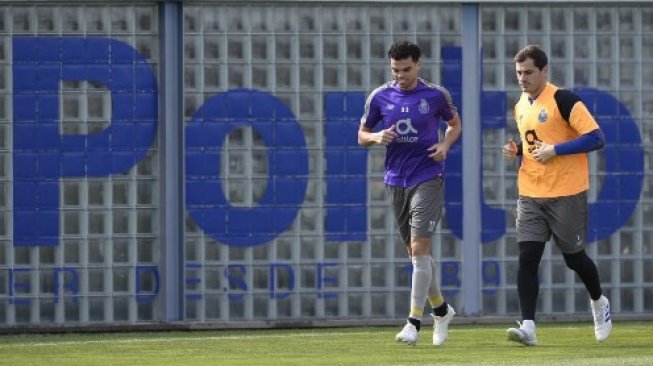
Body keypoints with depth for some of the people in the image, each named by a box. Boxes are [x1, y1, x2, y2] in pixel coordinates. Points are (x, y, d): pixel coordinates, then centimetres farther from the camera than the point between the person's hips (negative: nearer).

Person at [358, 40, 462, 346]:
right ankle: (441, 309, 29)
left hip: (428, 179, -4)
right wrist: (377, 137, -11)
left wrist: (445, 145, -6)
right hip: (396, 180, 4)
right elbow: (362, 135, 12)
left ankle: (414, 323, -16)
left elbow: (454, 123, 14)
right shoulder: (380, 97, 3)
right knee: (415, 252, 10)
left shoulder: (435, 95, -2)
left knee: (419, 247, -14)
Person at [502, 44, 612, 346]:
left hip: (567, 193, -6)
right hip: (530, 194, 6)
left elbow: (595, 138, -16)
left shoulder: (563, 100, -12)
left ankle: (599, 302, 36)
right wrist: (516, 150, 4)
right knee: (527, 258, -8)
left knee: (573, 256, 8)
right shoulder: (521, 106, 11)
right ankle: (528, 327, -12)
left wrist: (554, 150, -21)